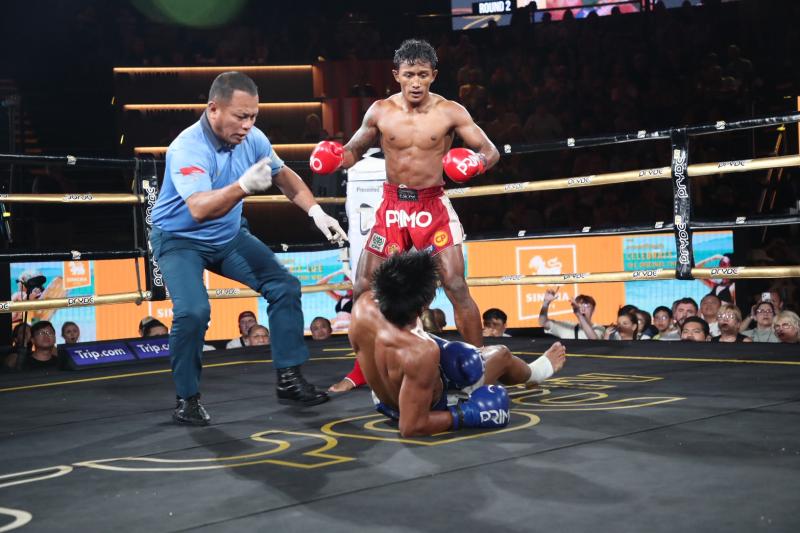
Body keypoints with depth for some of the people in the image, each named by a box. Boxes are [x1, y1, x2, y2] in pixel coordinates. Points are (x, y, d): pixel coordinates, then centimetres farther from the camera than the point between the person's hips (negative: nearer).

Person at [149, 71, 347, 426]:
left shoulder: (252, 139, -11)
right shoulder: (187, 149, -30)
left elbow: (284, 176, 7)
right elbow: (199, 209, -44)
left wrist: (316, 213, -2)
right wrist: (243, 187, -58)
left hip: (230, 237, 6)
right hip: (180, 240, -6)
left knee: (285, 287, -2)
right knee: (193, 311, -27)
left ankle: (289, 379, 9)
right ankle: (187, 399, -5)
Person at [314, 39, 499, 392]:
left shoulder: (451, 112, -7)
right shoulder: (380, 112, -2)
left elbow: (491, 151, -4)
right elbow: (353, 151, 12)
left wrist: (477, 161, -27)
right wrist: (332, 158, -10)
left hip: (433, 205, -2)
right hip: (392, 204, 3)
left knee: (456, 286, -11)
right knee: (364, 288, 3)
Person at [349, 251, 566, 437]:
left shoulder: (363, 305, -28)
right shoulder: (421, 353, -46)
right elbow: (411, 427, -38)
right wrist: (464, 415, -28)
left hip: (382, 399, 5)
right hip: (431, 406, -5)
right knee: (502, 354, 16)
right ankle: (535, 372, 54)